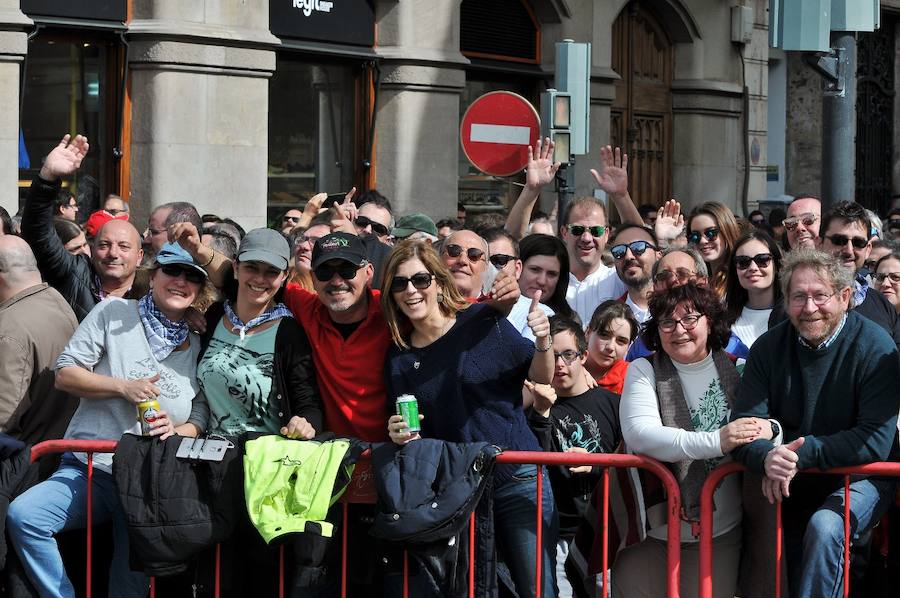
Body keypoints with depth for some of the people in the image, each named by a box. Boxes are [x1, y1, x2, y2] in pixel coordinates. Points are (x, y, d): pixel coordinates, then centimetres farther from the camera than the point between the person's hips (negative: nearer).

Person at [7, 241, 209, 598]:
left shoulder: (197, 347, 10)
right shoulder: (114, 314, 3)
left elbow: (200, 421, 11)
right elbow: (64, 374, 0)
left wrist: (176, 430, -12)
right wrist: (123, 386, -13)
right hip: (87, 471, -2)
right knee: (22, 516, -28)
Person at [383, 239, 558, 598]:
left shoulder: (482, 322, -3)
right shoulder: (399, 358, 5)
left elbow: (540, 376, 3)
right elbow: (406, 432, 15)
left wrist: (544, 343, -16)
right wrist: (399, 435, -7)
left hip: (518, 477, -3)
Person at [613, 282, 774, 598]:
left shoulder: (736, 370, 5)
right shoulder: (644, 371, 0)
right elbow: (639, 435, -16)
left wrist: (769, 429, -20)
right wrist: (716, 441, -27)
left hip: (721, 536, 1)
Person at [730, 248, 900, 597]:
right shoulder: (769, 348, -3)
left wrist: (800, 453, -29)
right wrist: (768, 457, -33)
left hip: (861, 480, -4)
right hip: (792, 490, 4)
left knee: (823, 528, -31)